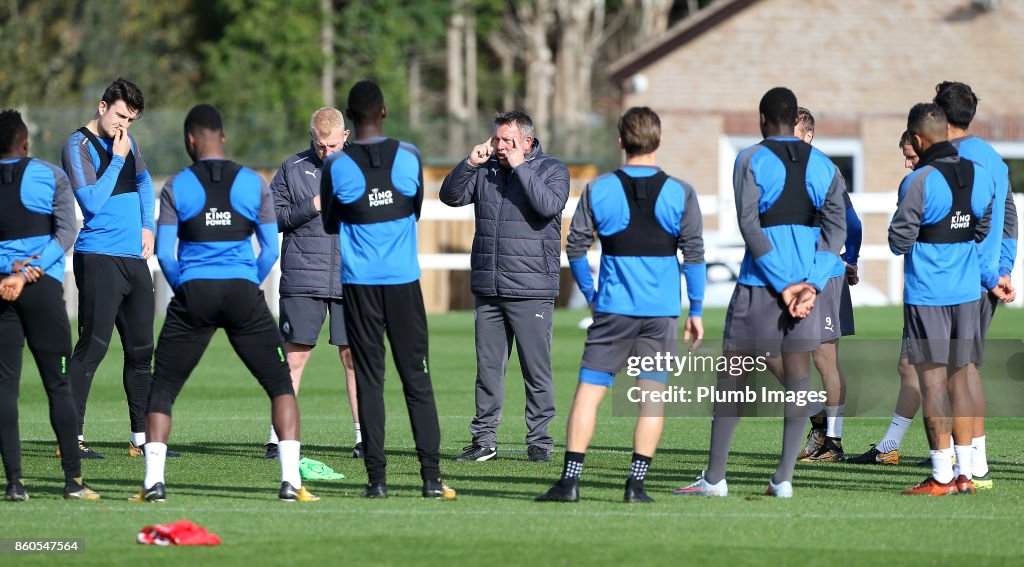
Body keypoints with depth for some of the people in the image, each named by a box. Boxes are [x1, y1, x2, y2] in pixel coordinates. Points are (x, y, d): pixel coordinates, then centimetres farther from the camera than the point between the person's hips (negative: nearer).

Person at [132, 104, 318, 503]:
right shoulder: (253, 184, 4)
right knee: (280, 385, 9)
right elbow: (271, 250, 6)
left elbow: (164, 253, 0)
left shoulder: (177, 187, 0)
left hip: (193, 293, -1)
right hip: (243, 292, 1)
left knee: (162, 390, 11)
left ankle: (153, 481, 0)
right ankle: (290, 479, -3)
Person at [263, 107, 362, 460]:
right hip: (302, 281, -1)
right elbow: (271, 216, 2)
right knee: (295, 356, 0)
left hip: (351, 281, 1)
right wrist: (313, 206, -9)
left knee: (353, 355, 2)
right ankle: (278, 435, 5)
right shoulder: (292, 169, 6)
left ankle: (363, 435, 8)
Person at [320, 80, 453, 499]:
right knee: (417, 378, 4)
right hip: (404, 280, 1)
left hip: (359, 283, -1)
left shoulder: (336, 166, -5)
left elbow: (329, 225, 8)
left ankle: (377, 477, -2)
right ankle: (431, 476, -1)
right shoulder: (408, 157, -2)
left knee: (369, 381, 2)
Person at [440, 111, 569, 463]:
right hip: (488, 288, 4)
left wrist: (520, 167, -16)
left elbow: (549, 206, -18)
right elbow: (450, 196, 5)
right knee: (488, 367, 6)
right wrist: (470, 163, -7)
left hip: (531, 290, -4)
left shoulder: (551, 170, 0)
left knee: (536, 368, -2)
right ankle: (484, 440, 11)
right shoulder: (485, 170, 12)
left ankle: (539, 441, 4)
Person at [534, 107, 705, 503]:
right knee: (652, 393, 5)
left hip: (613, 307, 0)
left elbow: (575, 247, 3)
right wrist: (695, 311, 5)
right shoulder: (680, 194, -1)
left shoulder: (598, 190, 0)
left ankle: (570, 480, -3)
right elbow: (694, 254, -2)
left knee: (588, 391, 2)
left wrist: (591, 295, 17)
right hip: (662, 309, 0)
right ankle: (636, 482, 0)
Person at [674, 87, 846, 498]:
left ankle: (715, 477, 4)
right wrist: (812, 284, -8)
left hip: (759, 283, -3)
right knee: (797, 374, 5)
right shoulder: (823, 166, 10)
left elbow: (750, 225, -12)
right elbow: (836, 229, 0)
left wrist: (782, 286, -12)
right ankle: (784, 477, 1)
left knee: (732, 375, 3)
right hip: (807, 283, 4)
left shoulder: (751, 161, -2)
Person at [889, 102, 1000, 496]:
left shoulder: (919, 182, -15)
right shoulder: (980, 177, 5)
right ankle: (964, 474, 11)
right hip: (966, 293, 6)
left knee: (932, 380, -2)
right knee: (958, 379, 12)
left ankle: (942, 477, -3)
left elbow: (899, 241, -10)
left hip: (926, 296, -6)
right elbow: (981, 234, 13)